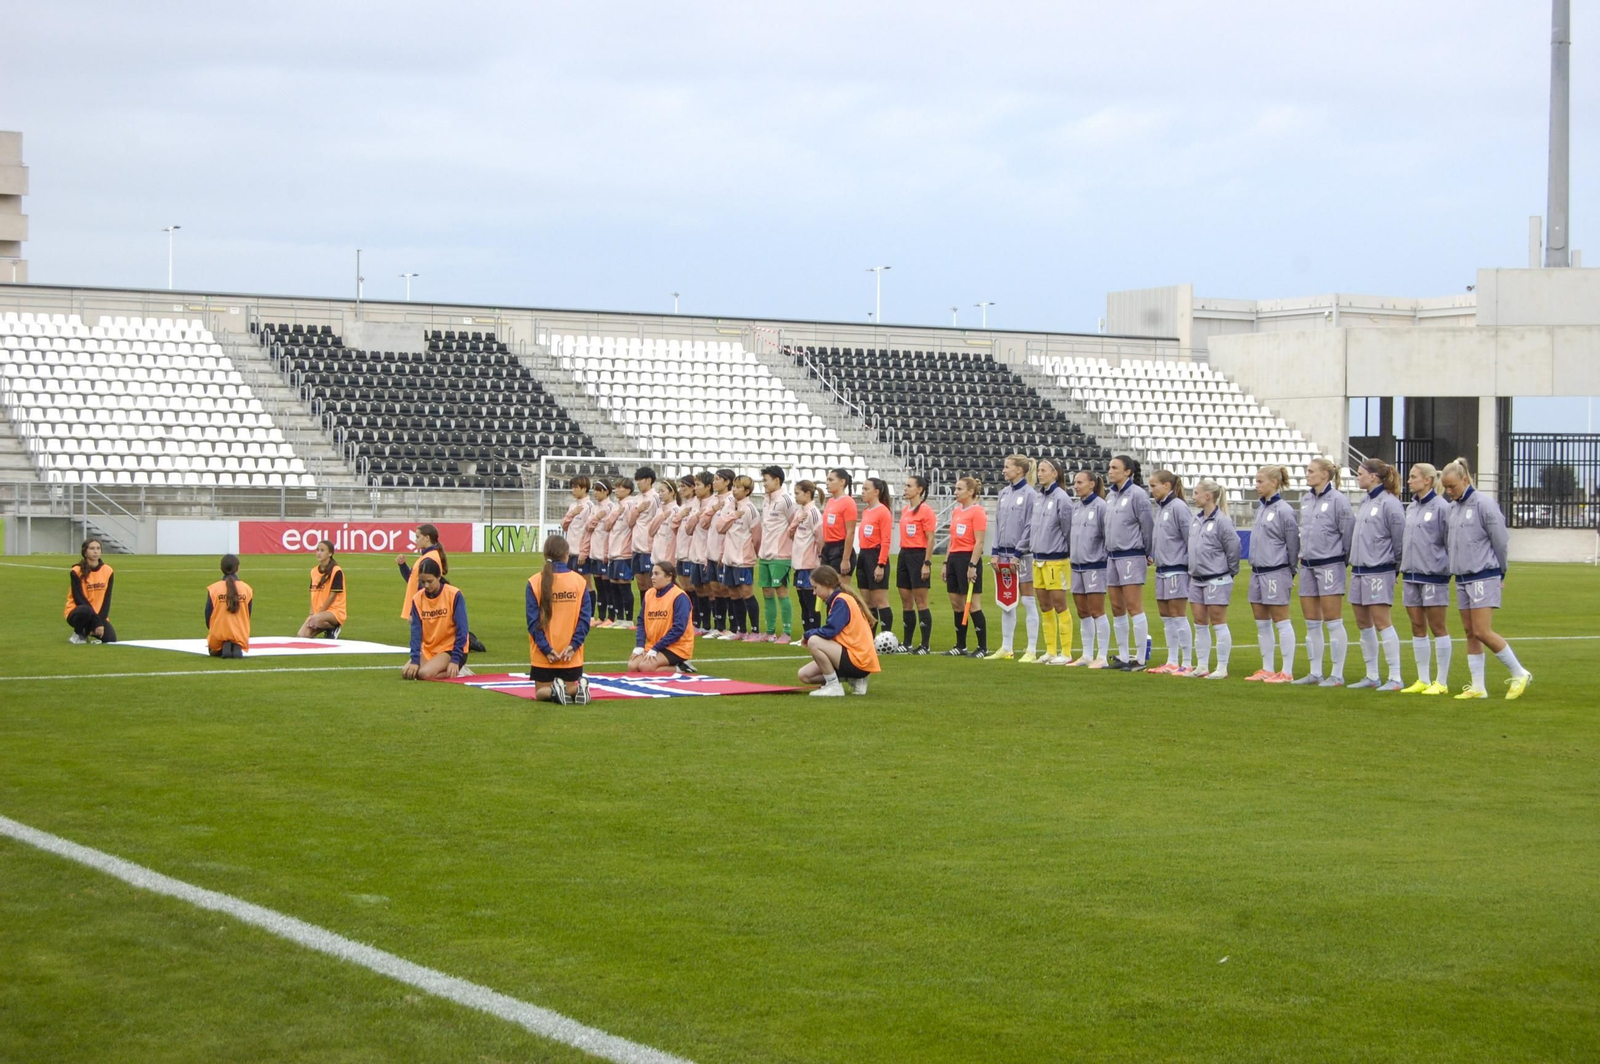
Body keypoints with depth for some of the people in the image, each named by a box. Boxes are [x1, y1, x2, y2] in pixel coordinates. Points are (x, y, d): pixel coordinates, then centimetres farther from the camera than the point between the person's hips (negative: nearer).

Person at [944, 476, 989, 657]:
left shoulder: (977, 512, -10)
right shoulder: (956, 511, 15)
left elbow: (979, 542, -15)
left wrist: (972, 565, -20)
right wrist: (946, 562, 17)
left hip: (968, 559, -8)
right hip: (955, 558, 8)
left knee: (973, 604, -6)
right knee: (956, 603, 8)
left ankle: (983, 648, -1)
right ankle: (960, 646, 15)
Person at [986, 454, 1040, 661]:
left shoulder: (1030, 494, -10)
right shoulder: (1004, 493, 11)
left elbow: (1031, 527, -13)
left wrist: (1018, 554, -14)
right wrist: (996, 553, 6)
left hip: (1022, 554, -7)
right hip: (1004, 554, 7)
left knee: (1027, 601, -2)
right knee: (1006, 603, 10)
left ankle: (1031, 650, 0)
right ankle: (1006, 648, 16)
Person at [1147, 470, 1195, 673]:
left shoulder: (1179, 507, -14)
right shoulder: (1160, 508, 13)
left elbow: (1192, 538, -15)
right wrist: (1151, 554, 13)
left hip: (1177, 569, -9)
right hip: (1162, 569, 9)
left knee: (1177, 615, -6)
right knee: (1165, 616, 11)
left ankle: (1187, 663, -1)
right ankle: (1172, 662, 17)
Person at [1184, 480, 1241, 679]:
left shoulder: (1222, 521, -15)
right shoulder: (1195, 521, 9)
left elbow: (1233, 548, -12)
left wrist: (1231, 571, -3)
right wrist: (1193, 569, 14)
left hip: (1216, 579, -8)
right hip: (1196, 579, 8)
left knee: (1218, 623, -2)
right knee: (1200, 624, 10)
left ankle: (1222, 668, 3)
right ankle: (1201, 667, 17)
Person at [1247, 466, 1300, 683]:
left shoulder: (1283, 510, -12)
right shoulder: (1261, 508, 12)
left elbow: (1293, 544, -9)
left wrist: (1290, 573, -3)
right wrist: (1255, 564, 16)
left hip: (1275, 573, -9)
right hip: (1258, 572, 9)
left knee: (1281, 622, -3)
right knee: (1261, 624, 11)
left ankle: (1287, 672, 1)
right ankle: (1267, 670, 19)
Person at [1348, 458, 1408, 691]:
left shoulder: (1389, 503, -12)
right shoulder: (1364, 503, 14)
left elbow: (1400, 540, -10)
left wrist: (1397, 568, -2)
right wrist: (1355, 562, 16)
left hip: (1379, 572, -9)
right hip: (1359, 570, 9)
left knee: (1381, 622, -10)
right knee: (1363, 623, 10)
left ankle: (1395, 678, -7)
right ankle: (1371, 676, 18)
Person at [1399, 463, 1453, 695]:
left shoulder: (1441, 507, -10)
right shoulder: (1411, 508, 12)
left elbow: (1450, 542, -8)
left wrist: (1452, 569, -9)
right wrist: (1401, 562, 16)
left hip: (1434, 574, -7)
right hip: (1411, 573, 7)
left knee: (1437, 627, 0)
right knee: (1417, 627, 10)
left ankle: (1441, 682, 6)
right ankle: (1423, 680, 17)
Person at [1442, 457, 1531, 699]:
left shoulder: (1484, 504, -12)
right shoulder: (1453, 508, 11)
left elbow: (1501, 541, -7)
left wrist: (1501, 574, 1)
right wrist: (1456, 569, 17)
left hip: (1484, 577, -8)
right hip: (1462, 578, 8)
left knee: (1482, 632, -12)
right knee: (1470, 634, 7)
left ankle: (1520, 674, 3)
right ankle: (1478, 687, 10)